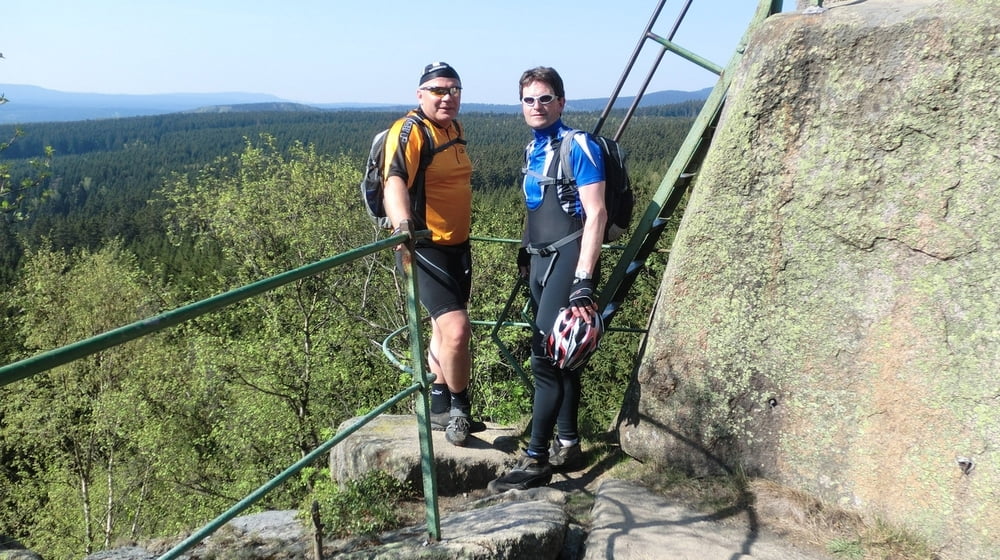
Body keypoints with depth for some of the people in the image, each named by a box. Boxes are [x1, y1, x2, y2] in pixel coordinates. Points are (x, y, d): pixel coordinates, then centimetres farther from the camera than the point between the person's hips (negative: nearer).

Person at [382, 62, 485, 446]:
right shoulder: (409, 132, -16)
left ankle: (440, 409, 34)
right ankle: (460, 408, 4)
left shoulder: (454, 129, 10)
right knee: (456, 328, -20)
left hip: (458, 245, 9)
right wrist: (403, 224, -52)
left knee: (444, 328, 18)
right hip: (425, 248, -9)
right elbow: (394, 182, -33)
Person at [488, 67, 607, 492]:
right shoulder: (533, 150, 15)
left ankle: (536, 461, -5)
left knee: (547, 358, -11)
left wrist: (583, 281, -22)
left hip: (568, 259, -8)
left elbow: (595, 213, -16)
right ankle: (568, 444, 24)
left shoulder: (577, 146, -9)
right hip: (541, 261, 8)